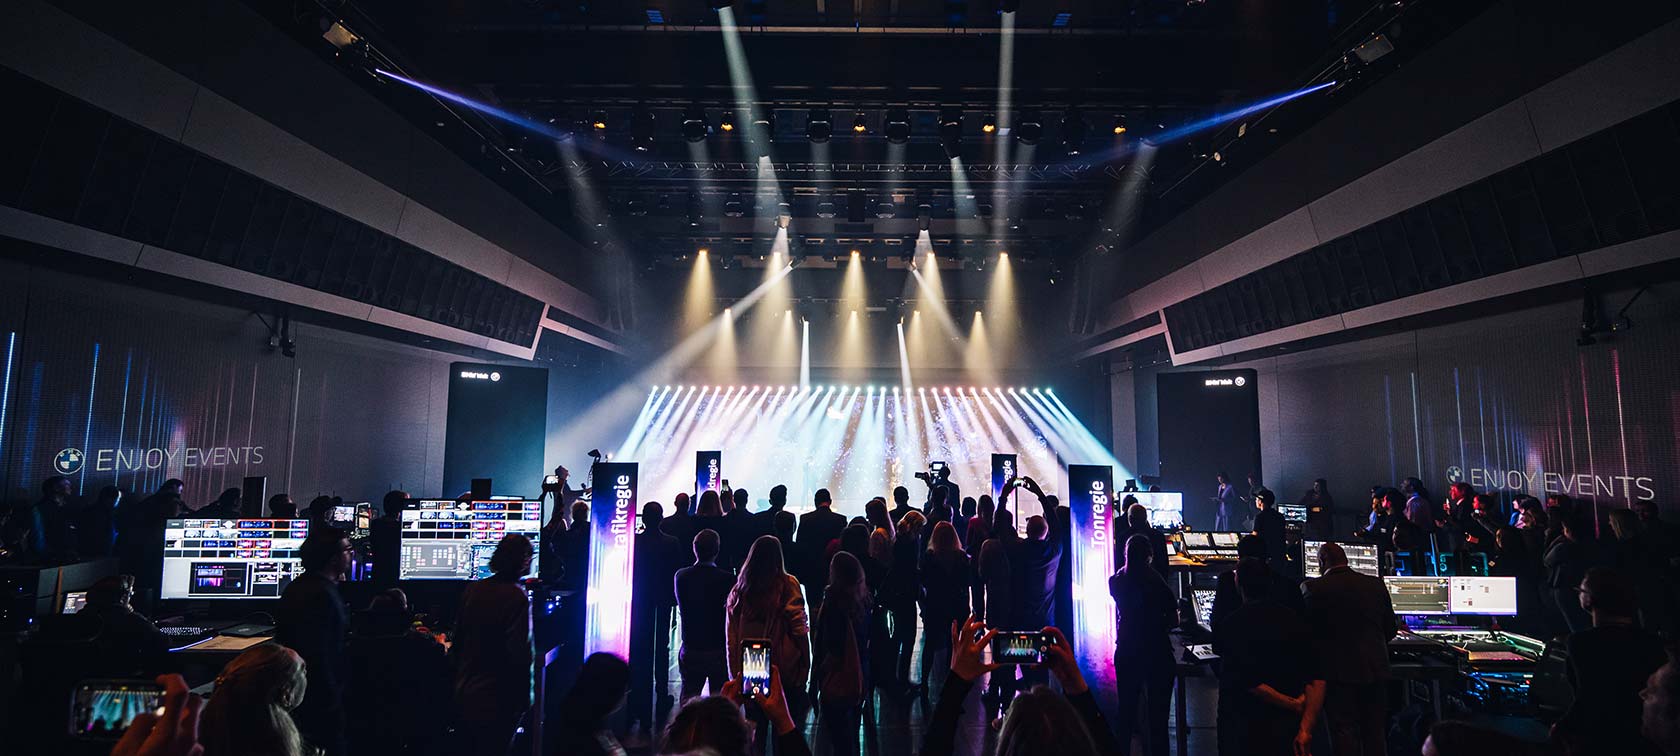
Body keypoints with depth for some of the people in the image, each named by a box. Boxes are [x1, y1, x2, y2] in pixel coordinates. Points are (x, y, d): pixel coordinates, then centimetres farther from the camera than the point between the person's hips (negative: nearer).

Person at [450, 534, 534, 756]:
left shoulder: (472, 589, 2)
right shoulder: (517, 598, -19)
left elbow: (458, 639, 12)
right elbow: (520, 655, -21)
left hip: (464, 693, 7)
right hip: (496, 702, -7)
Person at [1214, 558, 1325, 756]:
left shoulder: (1230, 626, -15)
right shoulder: (1295, 620, -2)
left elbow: (1248, 681, -19)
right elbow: (1317, 679, -8)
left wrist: (1293, 705, -9)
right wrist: (1306, 728, -12)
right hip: (1289, 725, 4)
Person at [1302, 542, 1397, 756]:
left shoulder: (1312, 588, -13)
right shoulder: (1377, 585, 1)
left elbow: (1306, 628, -8)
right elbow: (1391, 628, 10)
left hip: (1338, 672, -4)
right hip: (1375, 670, 4)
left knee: (1344, 733, 4)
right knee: (1376, 734, 16)